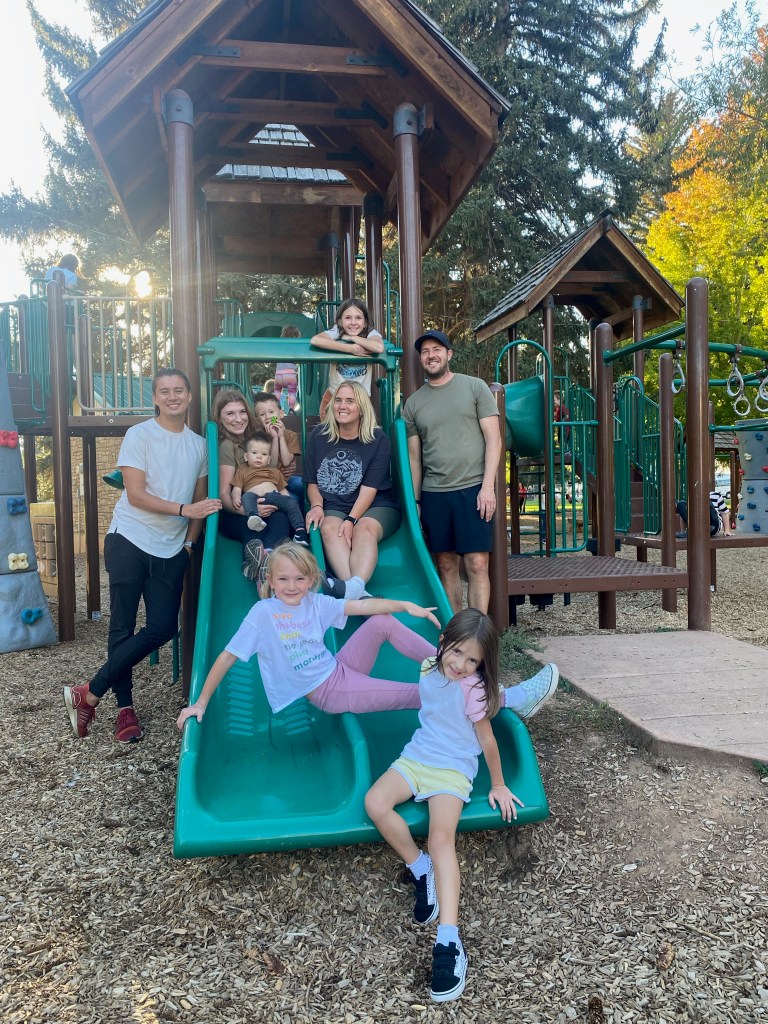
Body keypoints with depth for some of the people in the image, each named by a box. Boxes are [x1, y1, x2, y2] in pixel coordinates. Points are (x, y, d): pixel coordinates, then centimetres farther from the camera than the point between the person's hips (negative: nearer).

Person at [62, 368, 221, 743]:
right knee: (123, 627, -1)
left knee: (163, 628, -2)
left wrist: (189, 544, 7)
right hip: (129, 542, -4)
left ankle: (89, 694, 10)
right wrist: (185, 510, -19)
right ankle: (125, 708, 13)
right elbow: (136, 494, -12)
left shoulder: (199, 444, 11)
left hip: (171, 551, 4)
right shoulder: (139, 435, -3)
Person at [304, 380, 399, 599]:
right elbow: (312, 482, 12)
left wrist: (351, 520, -21)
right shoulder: (319, 435, 7)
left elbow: (369, 488, -8)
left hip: (376, 507, -1)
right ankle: (356, 594, -54)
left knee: (364, 529, -35)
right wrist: (317, 506, -9)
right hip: (333, 508, 1)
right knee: (329, 528, -33)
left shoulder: (378, 439, -1)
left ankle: (356, 586, -59)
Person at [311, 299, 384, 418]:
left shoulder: (370, 334, -11)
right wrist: (350, 348, -30)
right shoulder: (336, 332, -9)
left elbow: (379, 347, -35)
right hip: (334, 396, 1)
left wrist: (350, 337, -23)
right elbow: (314, 340, -30)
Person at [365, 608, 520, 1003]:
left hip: (453, 769, -5)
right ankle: (421, 872, -4)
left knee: (441, 838, -27)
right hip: (416, 757, 5)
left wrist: (498, 786, -1)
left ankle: (449, 942, -30)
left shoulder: (473, 688, -16)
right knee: (375, 802, -22)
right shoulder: (429, 667, 0)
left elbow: (487, 739, -8)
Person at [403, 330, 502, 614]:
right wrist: (414, 500, 9)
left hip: (473, 489, -3)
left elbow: (494, 439, 0)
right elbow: (414, 456, 14)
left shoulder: (475, 387, 4)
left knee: (477, 565, -6)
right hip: (433, 494, 3)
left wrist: (488, 487, -9)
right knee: (446, 565, 6)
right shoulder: (413, 403, 12)